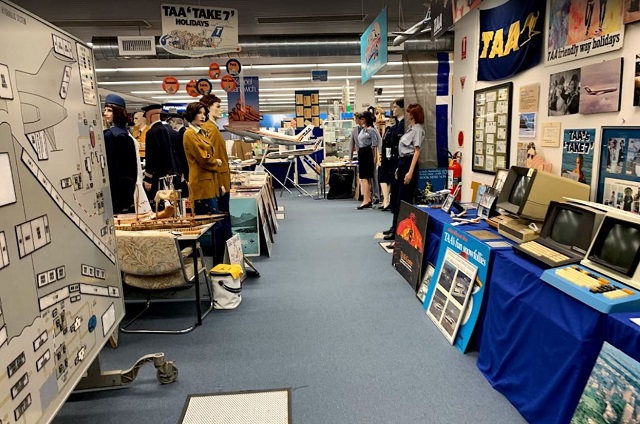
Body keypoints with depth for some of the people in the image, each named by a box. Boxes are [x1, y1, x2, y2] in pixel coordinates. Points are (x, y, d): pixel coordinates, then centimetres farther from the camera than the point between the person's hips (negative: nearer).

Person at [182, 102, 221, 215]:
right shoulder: (189, 134, -10)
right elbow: (203, 158, -15)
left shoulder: (202, 133, 18)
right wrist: (216, 163, 2)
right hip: (202, 183, -9)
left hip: (209, 182, 9)